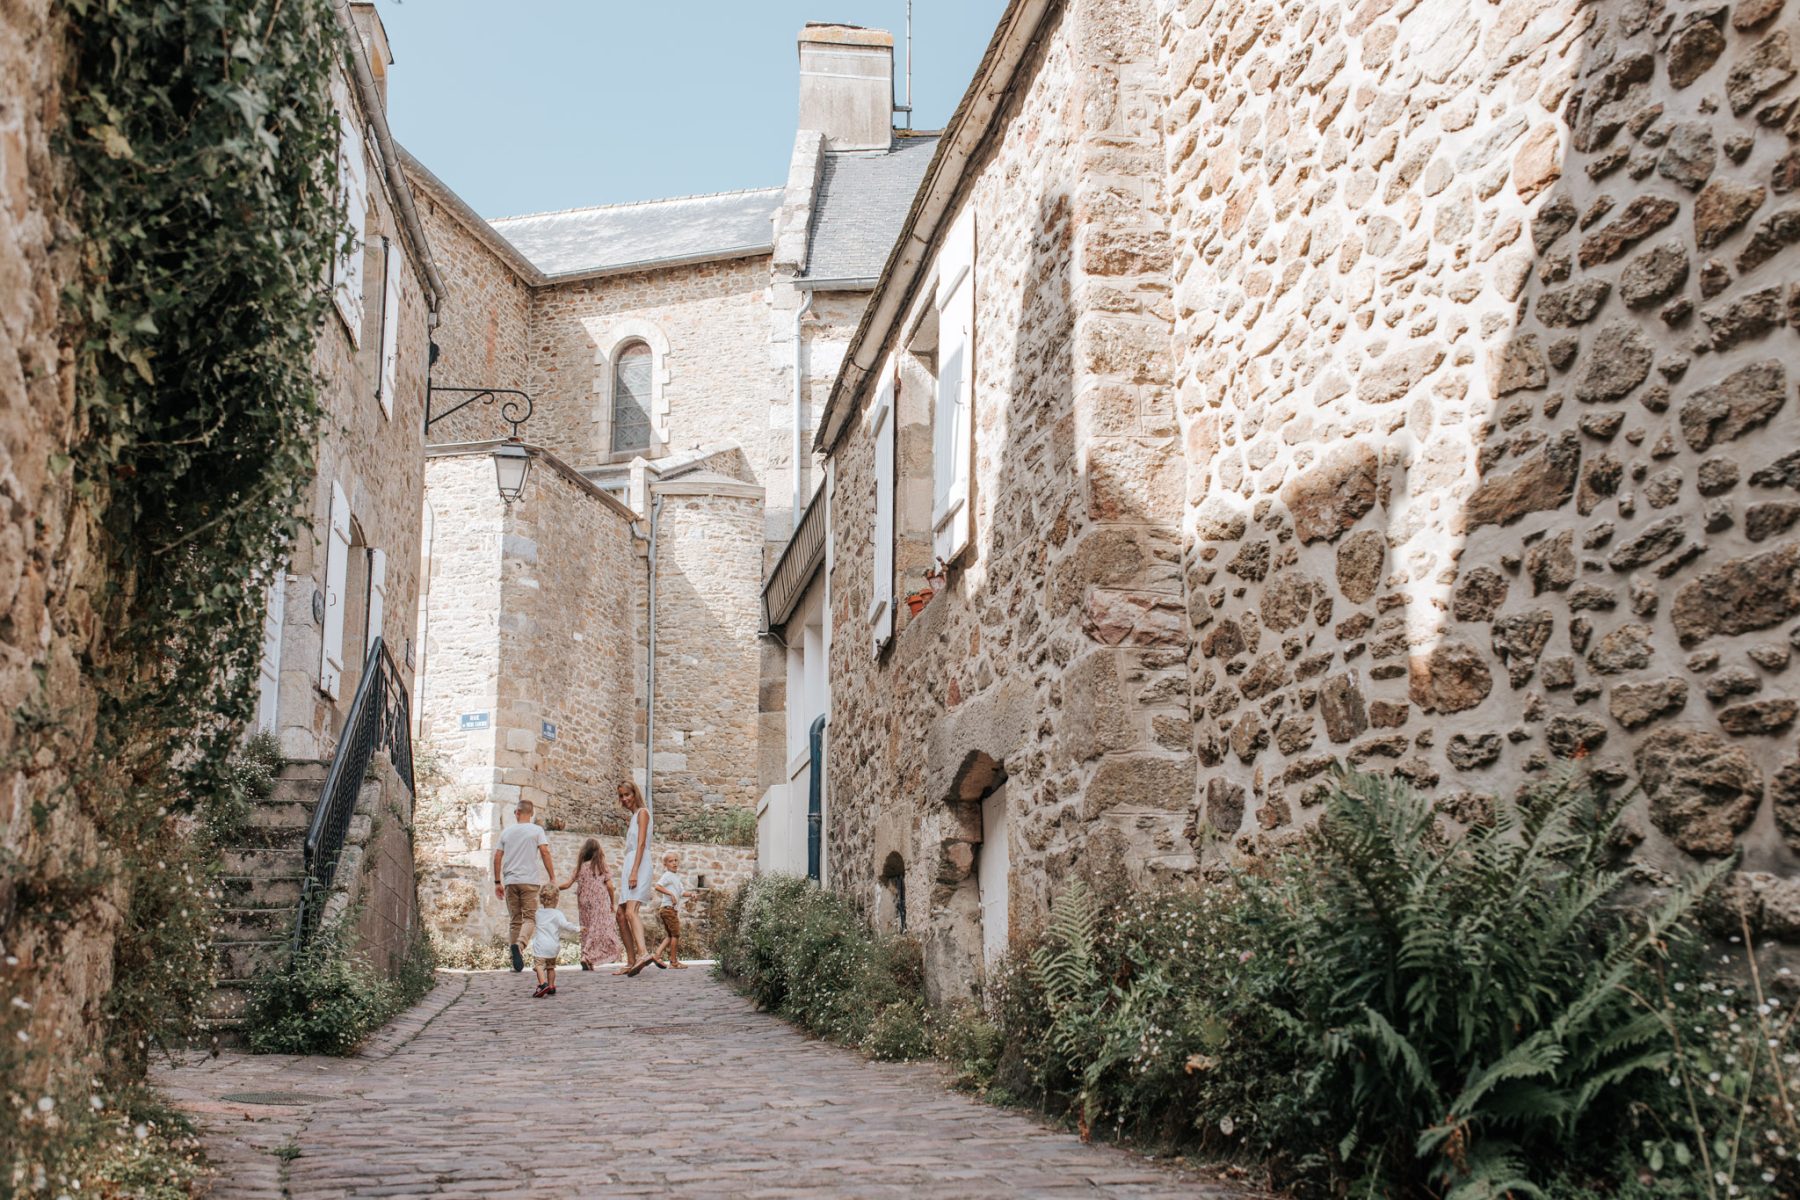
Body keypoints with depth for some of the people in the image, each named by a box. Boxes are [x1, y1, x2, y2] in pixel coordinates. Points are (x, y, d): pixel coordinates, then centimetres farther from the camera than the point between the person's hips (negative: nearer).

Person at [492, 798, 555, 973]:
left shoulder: (506, 831, 11)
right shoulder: (537, 830, 2)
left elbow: (497, 857, 10)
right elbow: (544, 853, -8)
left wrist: (497, 882, 16)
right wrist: (552, 877, -4)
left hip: (510, 881, 3)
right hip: (530, 880, -3)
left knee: (514, 920, 9)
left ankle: (513, 947, -10)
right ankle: (521, 946, -24)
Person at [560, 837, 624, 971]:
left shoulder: (580, 867, 3)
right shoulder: (601, 866, -2)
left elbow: (568, 884, 2)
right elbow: (609, 886, -5)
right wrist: (613, 902, 6)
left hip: (584, 904, 3)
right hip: (600, 903, -3)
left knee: (587, 929, 12)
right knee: (600, 929, -2)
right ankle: (587, 957, -18)